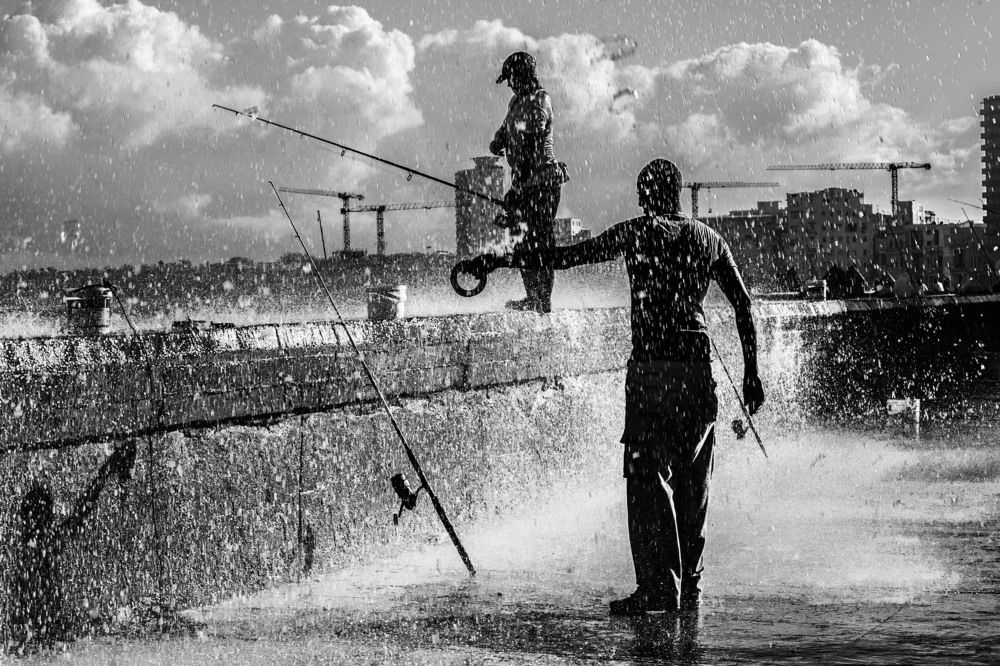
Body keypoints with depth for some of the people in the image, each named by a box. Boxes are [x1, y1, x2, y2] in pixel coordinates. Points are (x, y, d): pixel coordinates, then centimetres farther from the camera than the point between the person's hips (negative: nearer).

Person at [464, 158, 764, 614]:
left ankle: (659, 585, -11)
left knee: (648, 477, -4)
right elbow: (743, 304, 12)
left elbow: (567, 256, -6)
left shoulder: (640, 232, -1)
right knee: (691, 481, 12)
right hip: (698, 367, 5)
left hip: (651, 365, -5)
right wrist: (751, 373, 18)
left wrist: (496, 262, -3)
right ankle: (689, 583, 16)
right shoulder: (708, 239, 13)